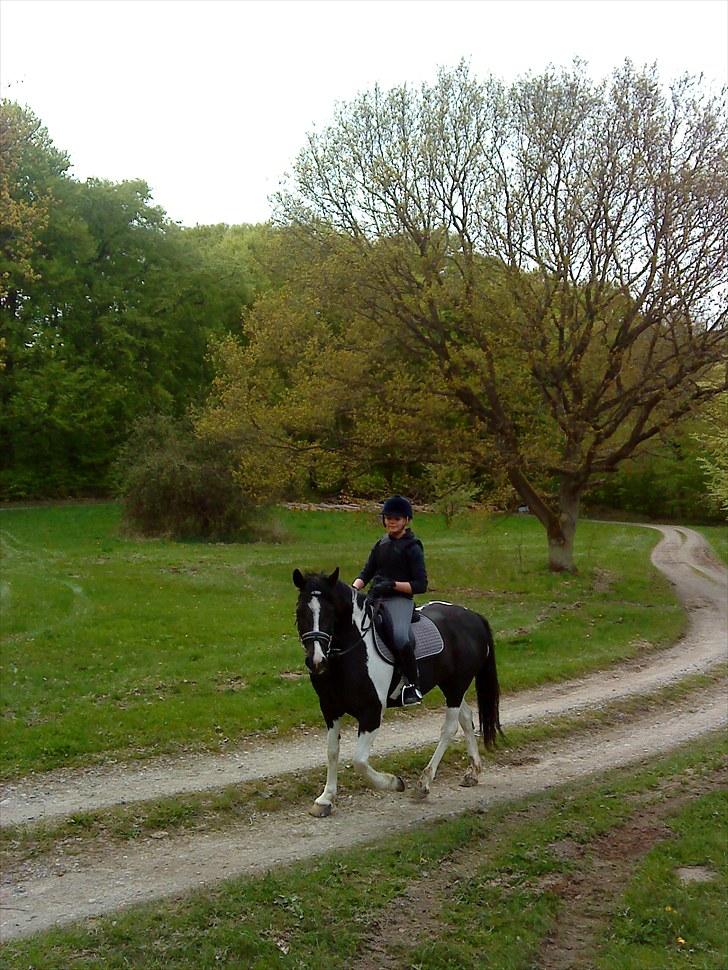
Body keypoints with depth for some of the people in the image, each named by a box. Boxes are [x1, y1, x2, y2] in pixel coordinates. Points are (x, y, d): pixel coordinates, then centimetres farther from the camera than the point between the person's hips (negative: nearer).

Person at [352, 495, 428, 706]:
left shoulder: (412, 548, 0)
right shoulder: (381, 545, 19)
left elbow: (420, 585, -5)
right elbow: (366, 573, 18)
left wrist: (393, 585, -17)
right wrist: (353, 588, -3)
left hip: (400, 600, -7)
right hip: (374, 599, 7)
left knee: (400, 636, -34)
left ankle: (412, 684, -19)